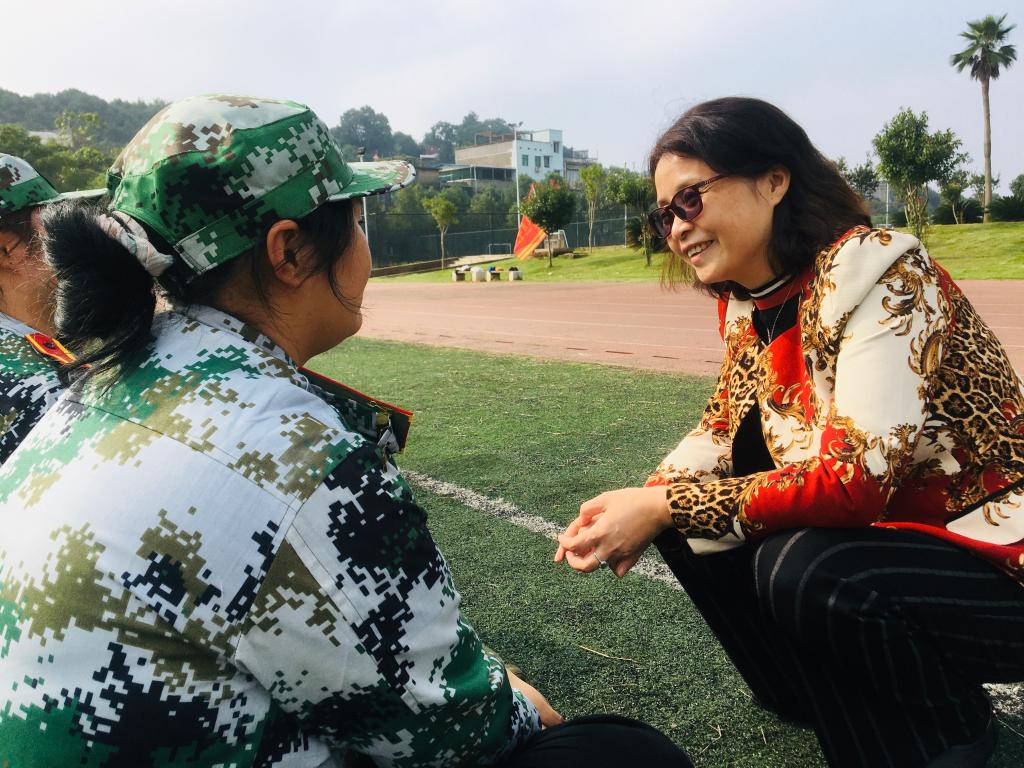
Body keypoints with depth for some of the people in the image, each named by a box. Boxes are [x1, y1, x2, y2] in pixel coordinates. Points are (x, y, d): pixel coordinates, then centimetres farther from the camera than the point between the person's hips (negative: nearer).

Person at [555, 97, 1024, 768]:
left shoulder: (876, 270, -23)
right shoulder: (745, 301, 0)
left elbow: (856, 477, -31)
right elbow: (725, 427, 8)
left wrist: (664, 508, -27)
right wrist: (641, 504, -11)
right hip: (881, 533, 7)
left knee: (803, 569, -31)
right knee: (691, 525, -4)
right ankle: (826, 697, 16)